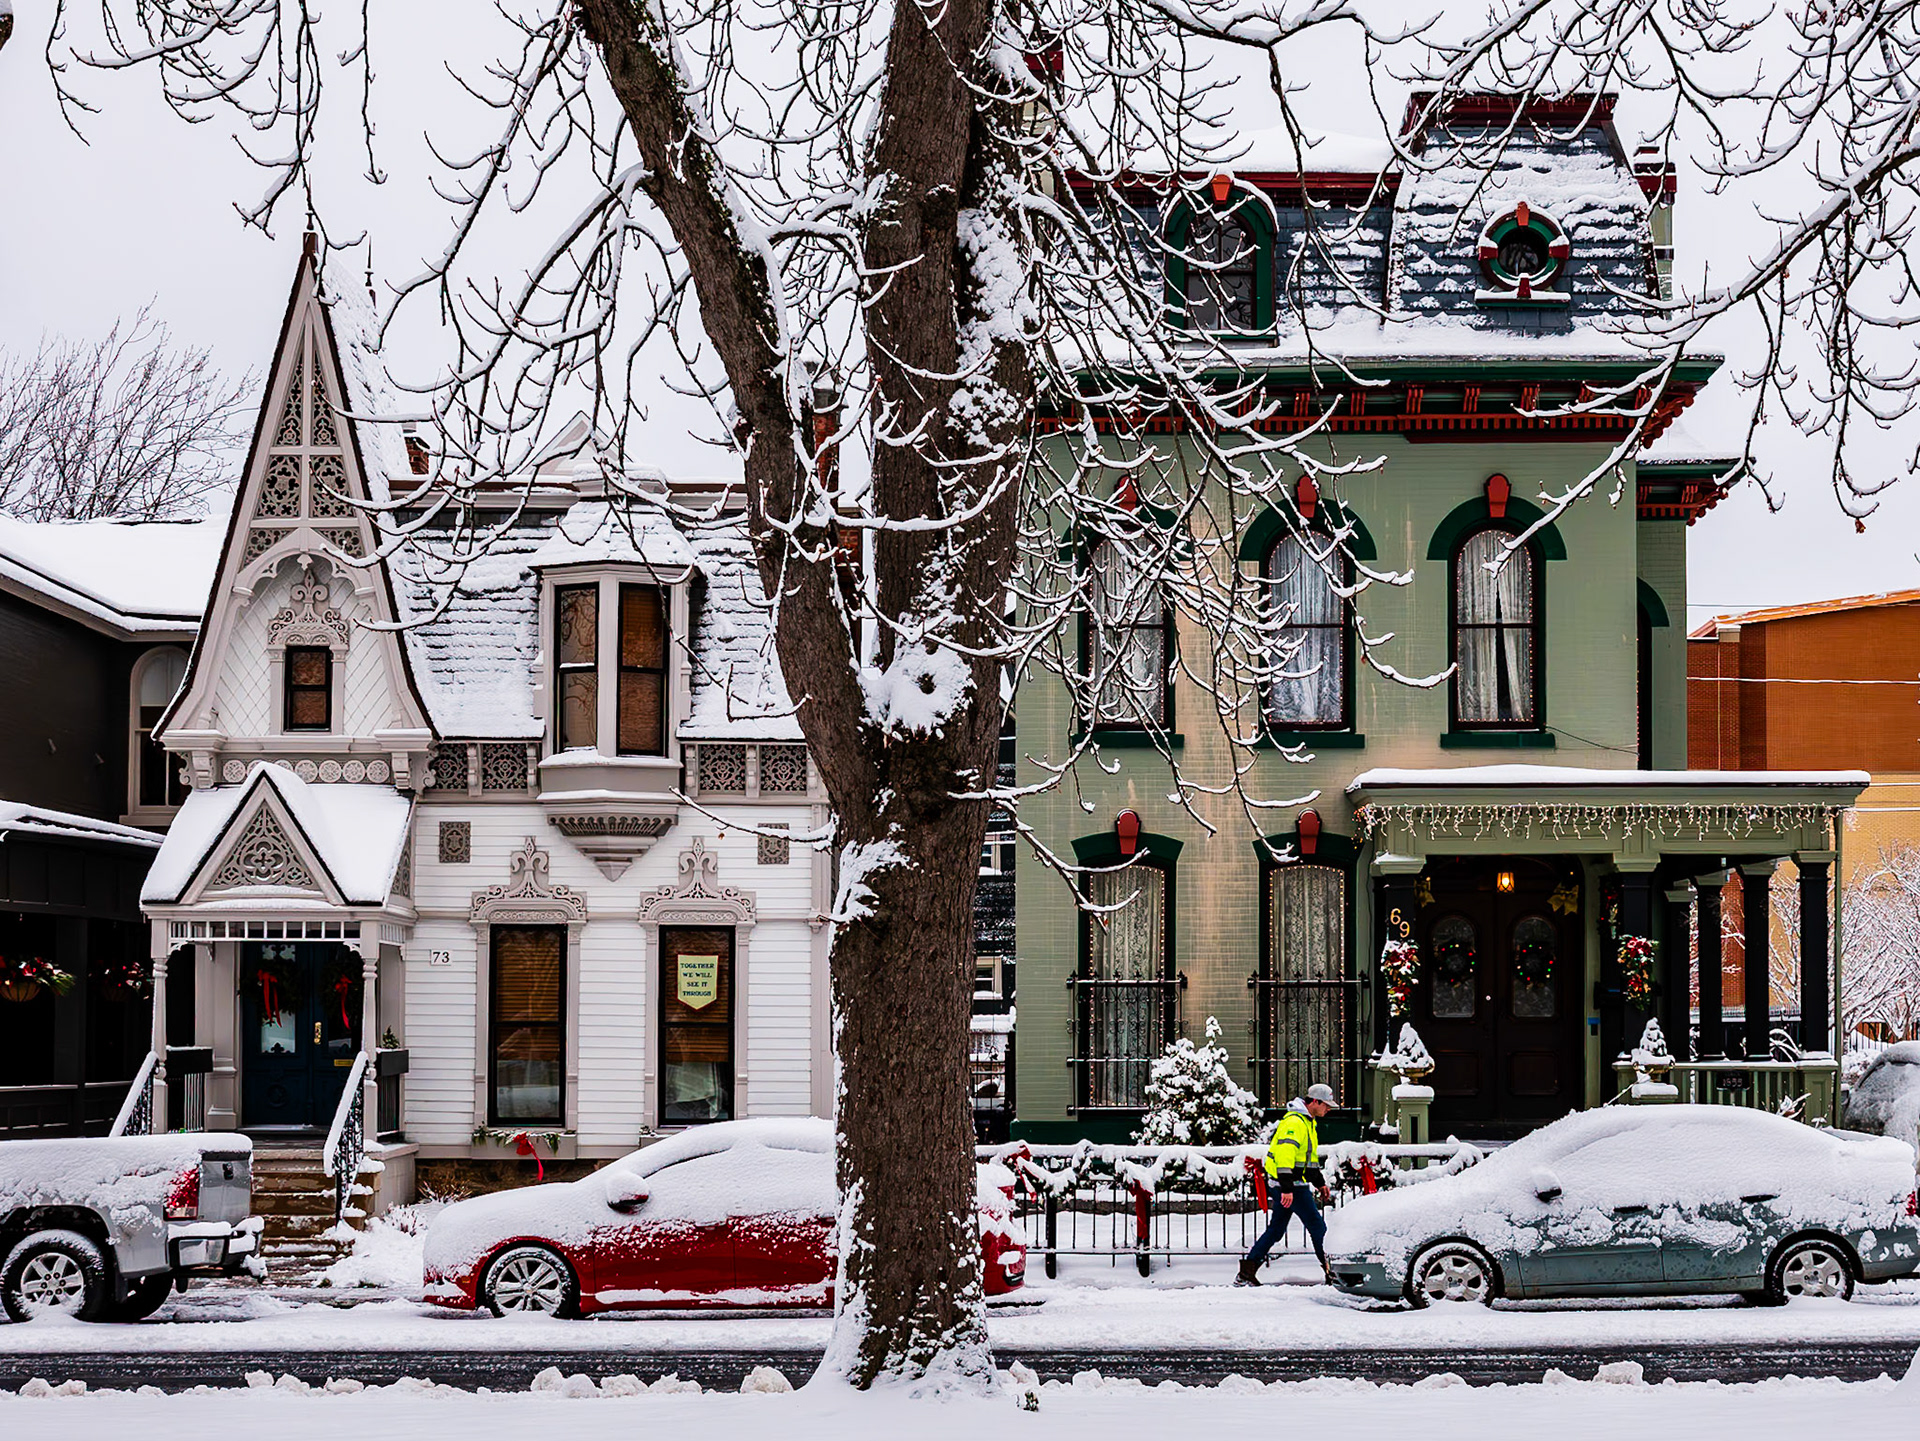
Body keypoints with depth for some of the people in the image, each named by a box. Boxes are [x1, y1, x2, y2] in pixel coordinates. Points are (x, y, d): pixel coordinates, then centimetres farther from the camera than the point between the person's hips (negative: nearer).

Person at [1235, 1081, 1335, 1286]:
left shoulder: (1307, 1122, 19)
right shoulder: (1294, 1123, -17)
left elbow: (1309, 1156, 30)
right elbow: (1285, 1154, -25)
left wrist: (1319, 1183, 31)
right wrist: (1287, 1189, -30)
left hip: (1291, 1186, 11)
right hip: (1291, 1186, -11)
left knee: (1276, 1229, 11)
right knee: (1317, 1227, -5)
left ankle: (1246, 1273, 11)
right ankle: (1331, 1272, 1)